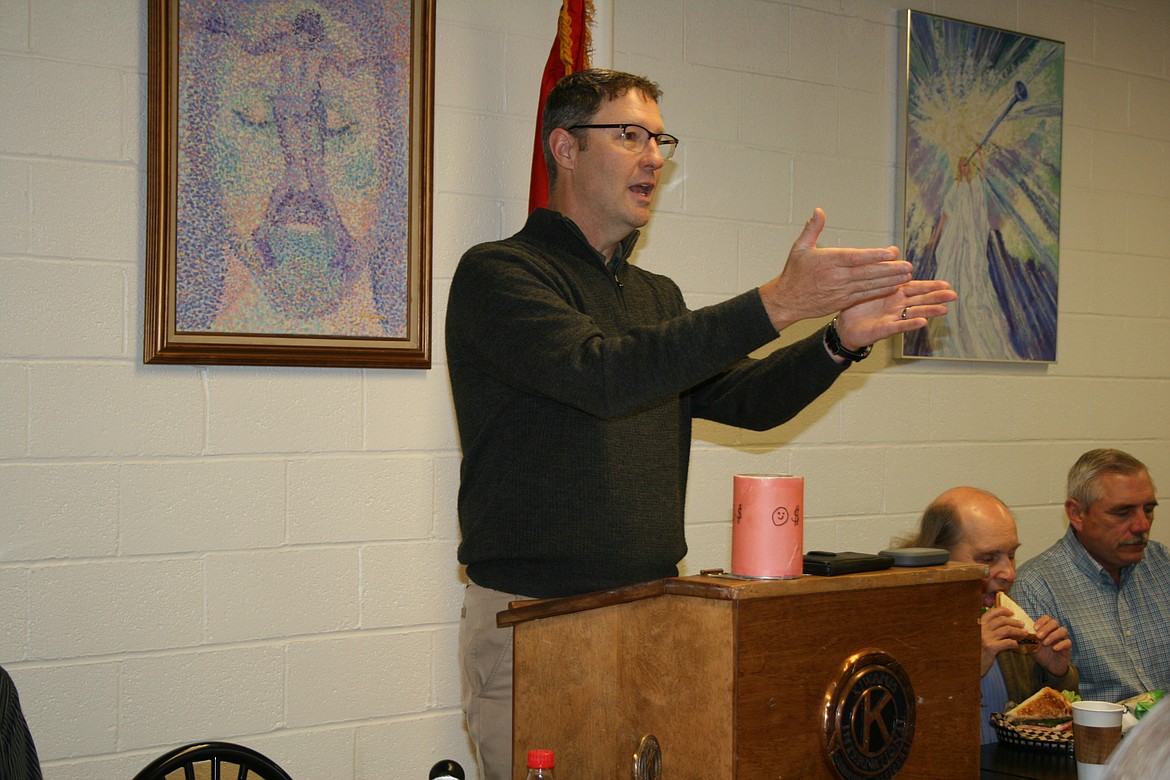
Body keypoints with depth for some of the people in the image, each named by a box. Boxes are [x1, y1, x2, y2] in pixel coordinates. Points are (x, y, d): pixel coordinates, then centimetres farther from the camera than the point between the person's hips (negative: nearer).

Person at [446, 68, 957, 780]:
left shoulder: (657, 295, 18)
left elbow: (745, 398, 10)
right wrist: (774, 305, -29)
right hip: (533, 619, -6)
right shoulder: (498, 274, -8)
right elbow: (602, 373, -25)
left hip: (655, 613, 7)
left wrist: (842, 339, -8)